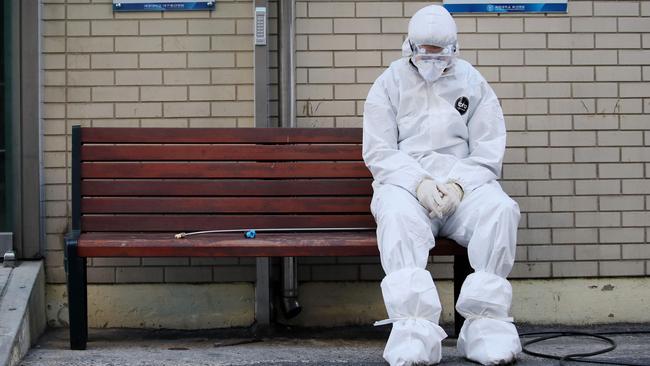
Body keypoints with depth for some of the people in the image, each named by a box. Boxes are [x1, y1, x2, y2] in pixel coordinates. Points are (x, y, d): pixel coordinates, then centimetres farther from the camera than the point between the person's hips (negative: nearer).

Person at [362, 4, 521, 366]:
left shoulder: (472, 82, 13)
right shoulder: (390, 82, 11)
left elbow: (489, 152, 7)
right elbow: (379, 152, 2)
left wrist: (459, 186, -13)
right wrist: (419, 183, -15)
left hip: (463, 179, 1)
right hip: (404, 180, -1)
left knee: (500, 210, -32)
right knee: (397, 215, -37)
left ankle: (486, 323, -33)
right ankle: (414, 329, -48)